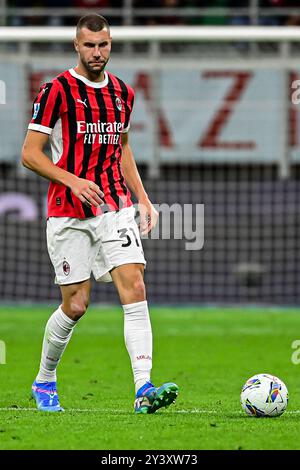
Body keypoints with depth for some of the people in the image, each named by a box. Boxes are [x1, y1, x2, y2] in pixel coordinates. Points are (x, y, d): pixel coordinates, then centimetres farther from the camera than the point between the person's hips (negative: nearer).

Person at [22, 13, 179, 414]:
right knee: (76, 305, 0)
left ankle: (144, 390, -21)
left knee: (134, 288, -14)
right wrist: (72, 180, -21)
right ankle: (44, 381, 25)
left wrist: (143, 198, 14)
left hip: (115, 208, 4)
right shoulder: (57, 91, -7)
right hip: (68, 214, -4)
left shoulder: (123, 93, 11)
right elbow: (30, 154, -8)